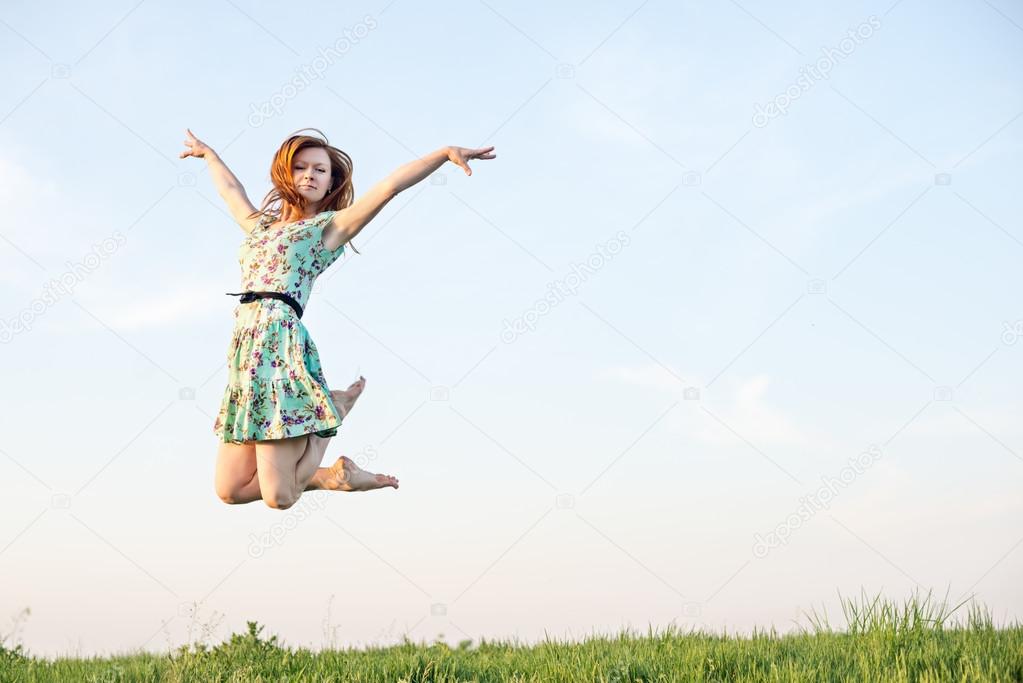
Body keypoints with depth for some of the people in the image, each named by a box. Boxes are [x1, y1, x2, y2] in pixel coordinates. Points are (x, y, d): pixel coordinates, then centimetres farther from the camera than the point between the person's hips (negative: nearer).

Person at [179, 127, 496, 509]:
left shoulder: (329, 226, 8)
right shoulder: (260, 225, 25)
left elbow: (391, 184, -2)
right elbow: (229, 187, 45)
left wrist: (446, 152, -12)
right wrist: (207, 154, 60)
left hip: (280, 345, -6)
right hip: (243, 349, 7)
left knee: (279, 496, -12)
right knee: (229, 490, 0)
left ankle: (331, 410, 12)